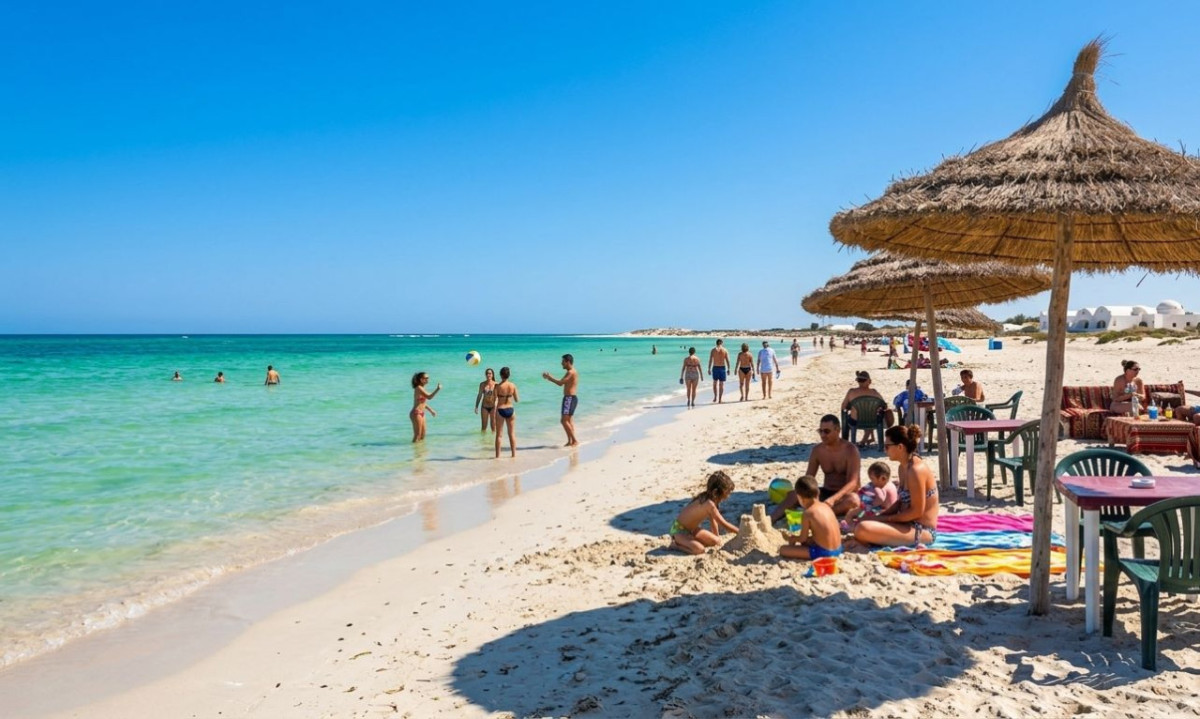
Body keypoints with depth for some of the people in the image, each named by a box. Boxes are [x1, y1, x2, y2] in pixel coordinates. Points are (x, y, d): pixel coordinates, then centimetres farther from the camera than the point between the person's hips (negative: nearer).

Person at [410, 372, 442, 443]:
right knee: (417, 436, -5)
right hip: (416, 413, -10)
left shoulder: (421, 388, 14)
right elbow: (429, 397, -27)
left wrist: (430, 410, 24)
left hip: (421, 413, 10)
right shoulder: (419, 388, -15)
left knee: (422, 436, 14)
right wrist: (438, 389, -27)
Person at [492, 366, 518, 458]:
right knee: (512, 434, 13)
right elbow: (517, 400, 5)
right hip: (510, 409, 3)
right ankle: (514, 454, 17)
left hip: (500, 410, -3)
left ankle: (498, 455, 10)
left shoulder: (498, 386, -12)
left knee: (498, 434, 8)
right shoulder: (513, 386, -4)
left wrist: (493, 417, -9)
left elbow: (495, 402, -13)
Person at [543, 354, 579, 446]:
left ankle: (574, 440, -10)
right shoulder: (571, 372, 17)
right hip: (571, 398, 11)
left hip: (569, 398, -11)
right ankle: (570, 441, 15)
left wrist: (549, 378, -11)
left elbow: (560, 383, -21)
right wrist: (550, 378, 11)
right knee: (569, 421, 12)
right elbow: (562, 383, 18)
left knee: (564, 421, -12)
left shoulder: (571, 372, -15)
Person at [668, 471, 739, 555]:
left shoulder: (709, 499, -4)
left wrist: (717, 536, 13)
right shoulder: (709, 504, -31)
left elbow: (713, 519, 9)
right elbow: (724, 524, -26)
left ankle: (686, 542, 14)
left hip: (691, 529, 10)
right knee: (699, 549, -30)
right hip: (678, 529, -10)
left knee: (716, 541, 8)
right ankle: (676, 544, -5)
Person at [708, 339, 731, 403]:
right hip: (722, 368, -1)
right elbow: (727, 361, -3)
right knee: (721, 384, 5)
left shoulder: (713, 350, 0)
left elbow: (710, 360, -4)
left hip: (715, 368, 1)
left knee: (715, 383, 18)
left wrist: (709, 369, 0)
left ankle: (715, 397, 10)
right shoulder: (725, 350, -1)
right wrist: (728, 369, 4)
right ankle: (720, 399, 3)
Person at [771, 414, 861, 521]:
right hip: (826, 493, 4)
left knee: (853, 500, -40)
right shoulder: (817, 450, 0)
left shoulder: (850, 450, -15)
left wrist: (833, 499, -41)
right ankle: (769, 520, -35)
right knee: (793, 494, -17)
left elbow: (853, 482, -24)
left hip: (845, 495, -4)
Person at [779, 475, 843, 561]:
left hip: (823, 553, -8)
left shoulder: (808, 513, -14)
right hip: (838, 549, 8)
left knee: (783, 549, -3)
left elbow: (802, 538, -6)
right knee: (806, 540, 34)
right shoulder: (825, 506, 7)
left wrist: (790, 538, 14)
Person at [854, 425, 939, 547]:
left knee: (863, 529, -28)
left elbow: (916, 511, -21)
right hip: (909, 524, 10)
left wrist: (886, 518, -13)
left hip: (922, 531, -10)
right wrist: (880, 516, 0)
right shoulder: (903, 467, 8)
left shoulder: (917, 470, -21)